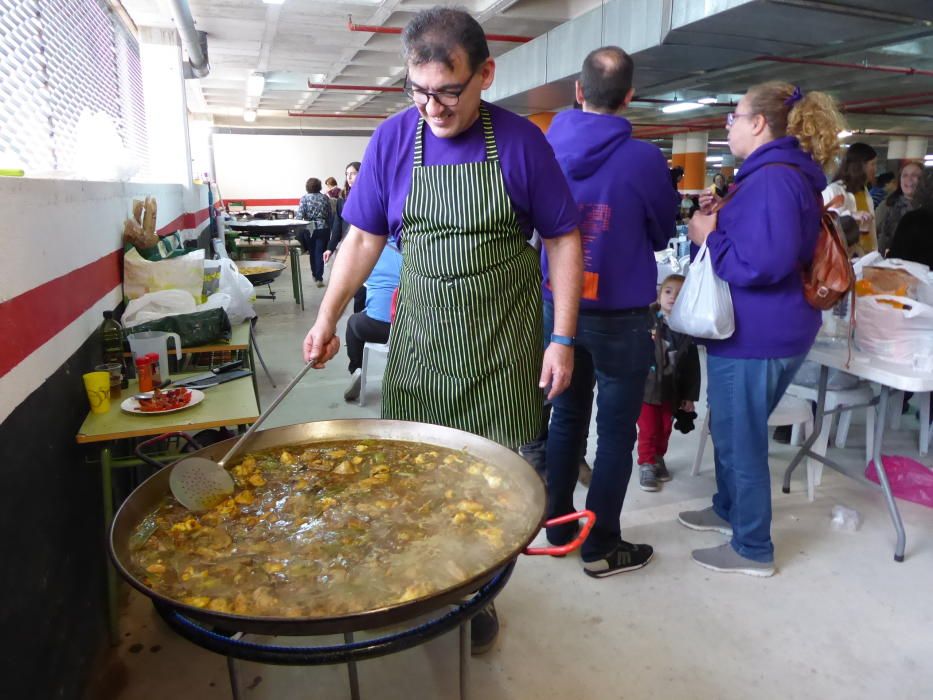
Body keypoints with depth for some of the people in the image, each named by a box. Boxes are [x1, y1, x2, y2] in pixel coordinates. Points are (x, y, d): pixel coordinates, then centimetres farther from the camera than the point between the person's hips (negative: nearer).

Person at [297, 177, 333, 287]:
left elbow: (300, 215, -9)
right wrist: (329, 228, 11)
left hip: (309, 229, 0)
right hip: (323, 228, 0)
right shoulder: (325, 197, 2)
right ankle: (319, 278, -9)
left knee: (312, 252, 17)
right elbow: (329, 215, 3)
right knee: (320, 253, 0)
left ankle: (315, 274, 32)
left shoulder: (304, 198, -3)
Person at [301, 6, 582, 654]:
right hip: (420, 338, 2)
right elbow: (364, 238, 5)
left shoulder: (520, 141, -5)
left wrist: (563, 338, -6)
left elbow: (563, 240, -1)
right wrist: (328, 318, -5)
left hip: (503, 341, -1)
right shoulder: (393, 139, 0)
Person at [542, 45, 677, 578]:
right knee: (616, 432, 6)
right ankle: (602, 548, 17)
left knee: (566, 418, 17)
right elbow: (663, 233, 3)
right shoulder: (643, 158, -13)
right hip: (620, 316, -4)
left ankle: (559, 523, 30)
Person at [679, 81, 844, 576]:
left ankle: (753, 550, 17)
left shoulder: (772, 179, -20)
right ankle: (728, 510, 41)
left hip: (754, 335, -11)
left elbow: (762, 263, -28)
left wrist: (709, 237, -15)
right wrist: (720, 217, 8)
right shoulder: (782, 174, 15)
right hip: (763, 329, 11)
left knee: (740, 438, 2)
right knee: (732, 429, 23)